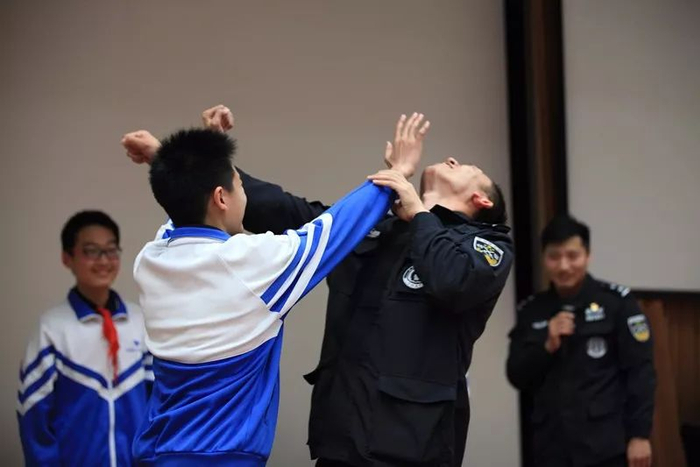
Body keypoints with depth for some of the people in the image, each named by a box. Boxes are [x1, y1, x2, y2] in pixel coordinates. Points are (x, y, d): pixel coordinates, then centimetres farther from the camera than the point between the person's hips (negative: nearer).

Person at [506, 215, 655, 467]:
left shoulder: (616, 303, -3)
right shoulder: (531, 311, 9)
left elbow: (641, 372, -5)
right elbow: (517, 376, 8)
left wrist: (639, 434, -9)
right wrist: (547, 346, -8)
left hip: (605, 444, -4)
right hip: (553, 446, 4)